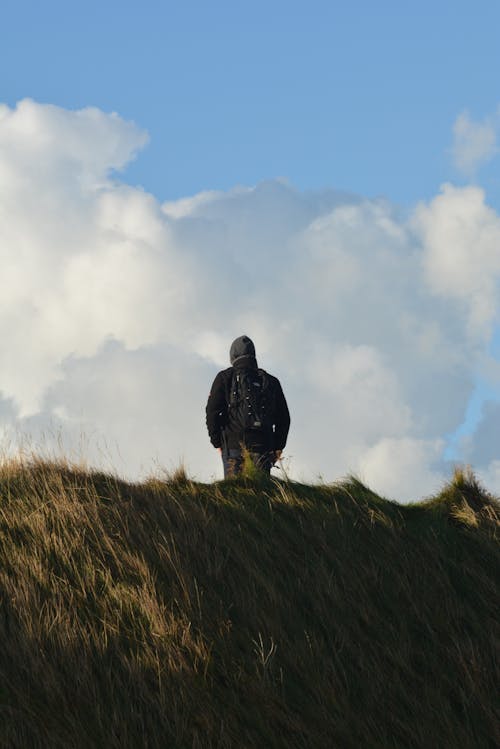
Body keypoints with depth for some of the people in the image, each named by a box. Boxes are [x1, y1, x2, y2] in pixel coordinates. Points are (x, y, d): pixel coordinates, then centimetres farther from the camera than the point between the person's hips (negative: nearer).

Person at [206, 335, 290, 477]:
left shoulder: (225, 378, 7)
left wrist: (217, 442, 8)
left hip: (234, 444, -2)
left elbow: (212, 410, 0)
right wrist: (277, 447, 20)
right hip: (263, 445, 2)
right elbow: (284, 417, 16)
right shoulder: (270, 382, 17)